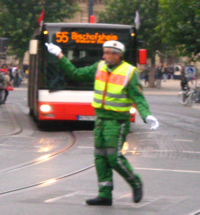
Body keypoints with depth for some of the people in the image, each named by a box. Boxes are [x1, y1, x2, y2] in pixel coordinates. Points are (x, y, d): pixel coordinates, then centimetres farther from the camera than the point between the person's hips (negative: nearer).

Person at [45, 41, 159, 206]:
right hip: (100, 118, 7)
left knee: (114, 156, -10)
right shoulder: (99, 68, 7)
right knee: (101, 157, 4)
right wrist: (60, 56, 12)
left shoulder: (129, 73, -10)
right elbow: (75, 74, 15)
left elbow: (138, 98, -13)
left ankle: (135, 183, 12)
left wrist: (147, 116, -28)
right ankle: (105, 195, 8)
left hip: (117, 121, -6)